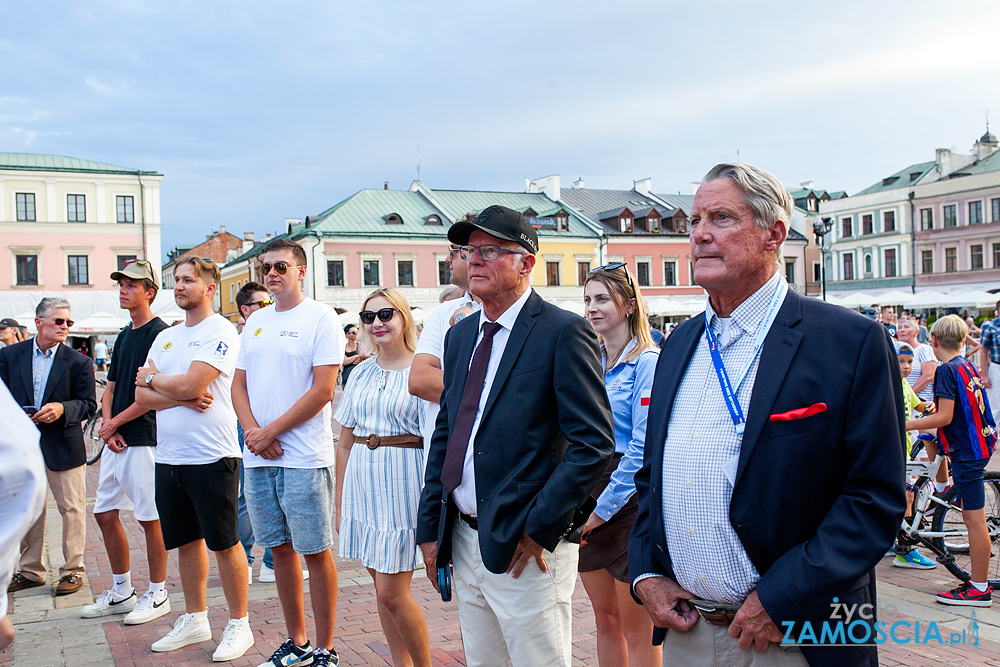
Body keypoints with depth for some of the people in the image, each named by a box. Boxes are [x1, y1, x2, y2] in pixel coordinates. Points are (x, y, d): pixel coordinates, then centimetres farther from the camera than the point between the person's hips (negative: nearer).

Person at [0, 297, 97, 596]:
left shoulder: (78, 362, -2)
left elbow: (88, 404, -3)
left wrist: (62, 408, -21)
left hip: (64, 446, -2)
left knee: (71, 508, 2)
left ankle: (72, 570, 16)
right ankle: (30, 571, 27)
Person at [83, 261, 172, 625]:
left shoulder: (159, 333, -11)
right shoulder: (125, 335, 17)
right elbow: (110, 389, 17)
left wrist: (115, 423, -10)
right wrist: (108, 426, 0)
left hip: (144, 439, -9)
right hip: (116, 441, 9)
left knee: (150, 518, -1)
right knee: (105, 513, 12)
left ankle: (157, 594, 12)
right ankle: (121, 591, 25)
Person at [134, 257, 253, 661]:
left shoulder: (220, 331, -8)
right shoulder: (165, 337, 15)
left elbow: (192, 385, -19)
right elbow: (142, 396, 7)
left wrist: (154, 378, 0)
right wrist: (181, 397, -11)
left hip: (211, 456, -7)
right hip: (169, 457, 7)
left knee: (224, 543, 1)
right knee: (186, 541, 16)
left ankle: (238, 625, 13)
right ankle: (195, 620, 30)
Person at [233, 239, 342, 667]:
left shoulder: (320, 317, -5)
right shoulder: (255, 321, 14)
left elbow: (323, 390, -12)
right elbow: (239, 384, 14)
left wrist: (270, 432, -11)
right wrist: (253, 431, -4)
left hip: (304, 458, -6)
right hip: (258, 458, 6)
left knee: (315, 552, 1)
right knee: (280, 548, 13)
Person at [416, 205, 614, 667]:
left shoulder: (563, 332, -12)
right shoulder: (460, 335, 11)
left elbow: (595, 444, -17)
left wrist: (539, 528, -17)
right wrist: (430, 527, 11)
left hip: (528, 547, -7)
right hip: (464, 540, 7)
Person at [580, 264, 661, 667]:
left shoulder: (647, 362, -10)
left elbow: (642, 450, -15)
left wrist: (603, 510, -13)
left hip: (629, 501, -6)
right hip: (588, 497, 7)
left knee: (635, 629, 4)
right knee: (605, 618, 15)